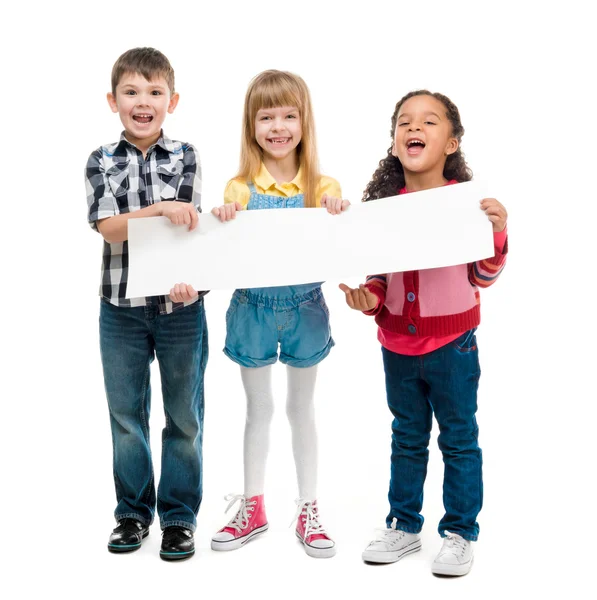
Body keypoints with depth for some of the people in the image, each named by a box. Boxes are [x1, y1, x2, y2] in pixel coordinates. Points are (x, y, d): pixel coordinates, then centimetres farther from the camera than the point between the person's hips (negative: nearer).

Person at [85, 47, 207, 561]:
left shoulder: (185, 158, 2)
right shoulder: (101, 163, 3)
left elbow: (187, 227, -7)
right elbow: (109, 228, -10)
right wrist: (159, 209, -26)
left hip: (181, 304, -1)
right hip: (122, 305, 1)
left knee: (185, 415, 6)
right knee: (126, 413, 10)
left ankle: (180, 516, 19)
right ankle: (134, 512, 25)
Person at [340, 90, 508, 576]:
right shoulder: (384, 204, -2)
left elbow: (484, 277, -7)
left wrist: (496, 233, -22)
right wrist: (370, 298, -10)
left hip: (452, 345, -4)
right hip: (397, 345, 4)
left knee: (459, 440, 10)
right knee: (407, 440, 18)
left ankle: (460, 532, 25)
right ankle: (403, 527, 33)